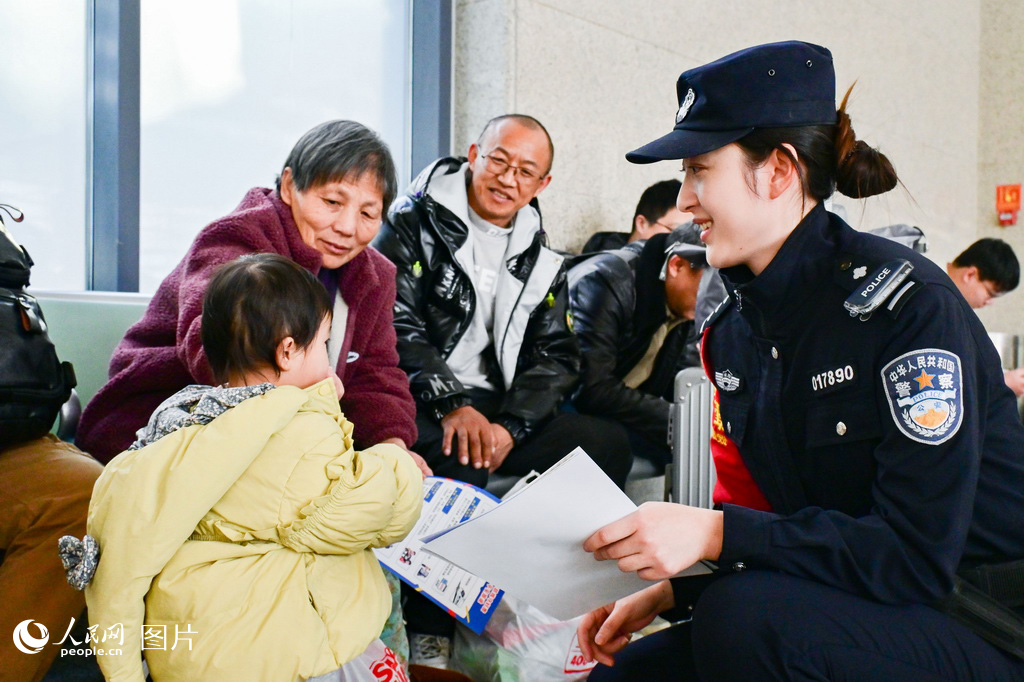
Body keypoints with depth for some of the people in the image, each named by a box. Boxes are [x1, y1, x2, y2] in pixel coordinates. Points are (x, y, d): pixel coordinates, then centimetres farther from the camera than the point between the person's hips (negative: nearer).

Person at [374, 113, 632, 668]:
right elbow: (395, 322, -8)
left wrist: (509, 425, -11)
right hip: (420, 403, -4)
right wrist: (452, 404, -20)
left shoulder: (541, 263, 16)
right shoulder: (416, 222, 3)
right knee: (461, 458, -36)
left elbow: (556, 356, 7)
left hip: (501, 410, 5)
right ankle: (428, 640, -19)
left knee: (609, 444, -14)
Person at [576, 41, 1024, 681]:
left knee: (745, 617, -31)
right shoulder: (732, 328, 3)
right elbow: (759, 512, 9)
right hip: (838, 614, 6)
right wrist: (667, 592, -6)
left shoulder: (905, 300, -19)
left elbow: (917, 554, -24)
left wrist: (716, 535, -30)